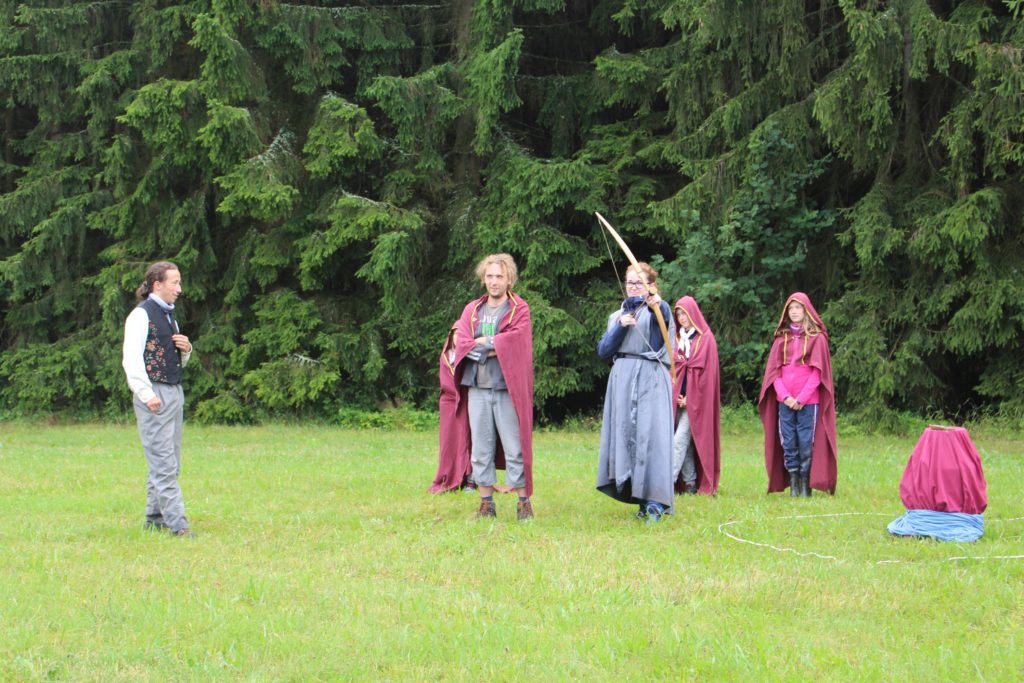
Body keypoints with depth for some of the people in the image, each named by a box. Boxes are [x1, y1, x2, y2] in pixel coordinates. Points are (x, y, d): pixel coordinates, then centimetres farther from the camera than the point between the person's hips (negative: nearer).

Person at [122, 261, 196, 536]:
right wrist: (147, 395, -19)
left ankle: (155, 518, 15)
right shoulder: (141, 315, -6)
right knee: (163, 462, -10)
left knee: (171, 464, 9)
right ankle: (176, 524, -13)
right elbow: (131, 359, -14)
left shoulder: (170, 316, 19)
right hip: (153, 395, -9)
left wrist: (186, 349, 5)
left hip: (175, 392, 9)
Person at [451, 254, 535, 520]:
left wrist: (480, 343, -8)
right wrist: (496, 346, -11)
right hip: (477, 388, 4)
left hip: (507, 388, -3)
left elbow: (516, 341, -12)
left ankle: (524, 502, 2)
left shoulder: (519, 309, 4)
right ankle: (486, 503, 10)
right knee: (480, 448, 4)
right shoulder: (472, 310, 14)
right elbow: (461, 342, 0)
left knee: (514, 447, -4)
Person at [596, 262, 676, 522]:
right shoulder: (617, 315, 19)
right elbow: (603, 350, 9)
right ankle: (641, 499, 6)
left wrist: (656, 306, -48)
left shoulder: (658, 309, 2)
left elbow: (664, 316, -24)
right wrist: (620, 327, -6)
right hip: (623, 380, 5)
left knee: (651, 434, -13)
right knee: (625, 434, 1)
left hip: (650, 380, -5)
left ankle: (656, 502, -14)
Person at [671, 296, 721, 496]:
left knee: (680, 440, -14)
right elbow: (672, 368, 10)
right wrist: (676, 395, -3)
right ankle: (690, 484, 9)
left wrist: (689, 398, -11)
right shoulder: (677, 339, 14)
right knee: (686, 442, 5)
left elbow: (705, 371, -8)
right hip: (679, 399, 6)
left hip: (697, 399, -6)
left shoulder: (705, 339, -3)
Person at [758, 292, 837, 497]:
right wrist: (785, 396, -7)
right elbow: (773, 370, 8)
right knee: (788, 444, 1)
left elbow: (818, 372, -3)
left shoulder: (817, 338, 4)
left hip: (808, 401, -3)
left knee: (806, 444, -5)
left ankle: (806, 486, 1)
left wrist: (801, 398, -11)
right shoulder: (782, 338, 13)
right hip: (785, 401, 3)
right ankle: (793, 486, 5)